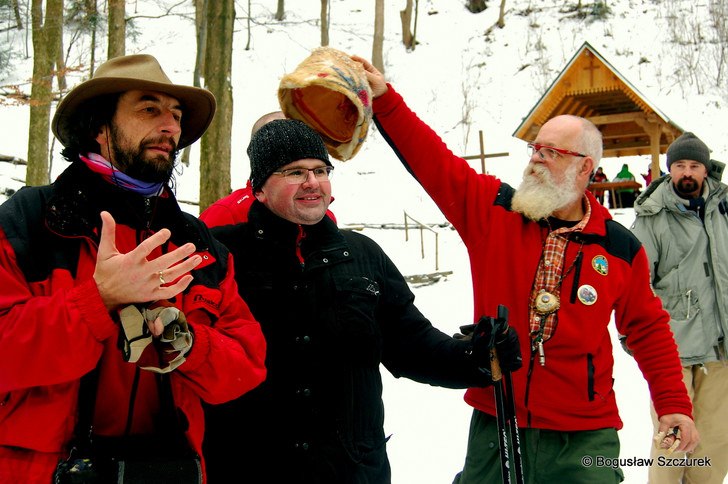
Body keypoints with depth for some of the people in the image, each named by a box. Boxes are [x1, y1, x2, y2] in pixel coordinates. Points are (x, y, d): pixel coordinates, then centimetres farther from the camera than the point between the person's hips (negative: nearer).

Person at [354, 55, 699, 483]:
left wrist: (674, 405, 3)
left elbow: (648, 329, 8)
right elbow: (431, 160, -5)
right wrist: (384, 98, -13)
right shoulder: (492, 209, -1)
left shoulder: (621, 248, -1)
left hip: (584, 437, -1)